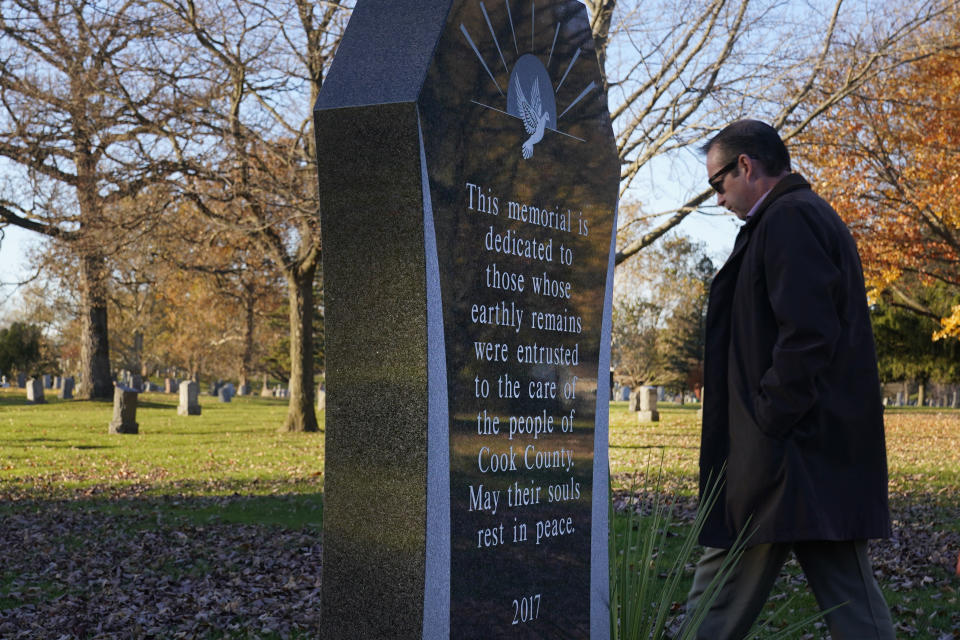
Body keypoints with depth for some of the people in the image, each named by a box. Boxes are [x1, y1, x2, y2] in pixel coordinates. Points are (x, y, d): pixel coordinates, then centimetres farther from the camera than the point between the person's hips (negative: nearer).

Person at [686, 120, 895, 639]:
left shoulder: (788, 219, -11)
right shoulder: (819, 217, 21)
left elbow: (806, 336, -22)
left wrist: (766, 423, -18)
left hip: (792, 456, -10)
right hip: (837, 453, 10)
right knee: (850, 597, 9)